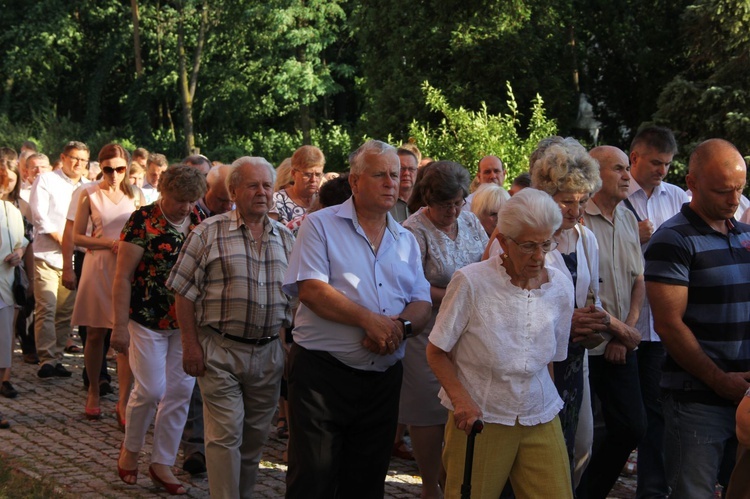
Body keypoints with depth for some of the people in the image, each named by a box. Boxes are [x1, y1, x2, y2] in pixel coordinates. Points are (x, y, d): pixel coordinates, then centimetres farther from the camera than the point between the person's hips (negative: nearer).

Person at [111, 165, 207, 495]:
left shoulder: (199, 222, 4)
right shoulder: (144, 220, -10)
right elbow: (123, 276, -10)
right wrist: (120, 325, -14)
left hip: (188, 321, 5)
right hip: (148, 319, -4)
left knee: (180, 392, 4)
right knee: (151, 390, -7)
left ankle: (162, 464, 16)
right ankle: (130, 449, 20)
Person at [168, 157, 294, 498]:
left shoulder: (286, 239, 10)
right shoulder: (209, 233, -4)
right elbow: (184, 292, -5)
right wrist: (191, 344, -9)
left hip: (269, 352, 5)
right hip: (220, 351, -4)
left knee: (255, 437, 13)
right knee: (225, 435, -6)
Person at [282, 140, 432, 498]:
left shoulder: (406, 241, 14)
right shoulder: (321, 225, -1)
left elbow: (421, 305, 8)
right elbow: (309, 289, -14)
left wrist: (400, 325, -15)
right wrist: (369, 319, -20)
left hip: (383, 379, 5)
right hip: (322, 372, -5)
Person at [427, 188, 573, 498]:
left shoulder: (560, 287, 0)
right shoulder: (471, 282, -12)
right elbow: (437, 352, -5)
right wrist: (461, 399, -17)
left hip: (541, 420, 4)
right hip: (478, 419, -3)